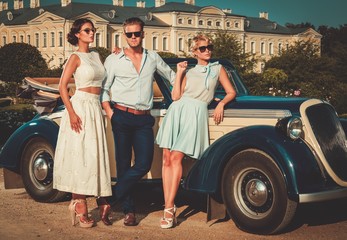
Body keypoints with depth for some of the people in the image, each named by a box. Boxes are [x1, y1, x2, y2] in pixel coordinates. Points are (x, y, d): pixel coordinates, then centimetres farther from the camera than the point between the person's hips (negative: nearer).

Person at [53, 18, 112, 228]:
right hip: (81, 106, -6)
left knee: (96, 155, 5)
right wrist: (71, 112, -18)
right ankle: (79, 205, -2)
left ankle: (101, 201, 8)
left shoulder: (96, 56, 17)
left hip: (96, 108, 6)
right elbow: (62, 86, -9)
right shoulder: (76, 57, -3)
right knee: (80, 154, -5)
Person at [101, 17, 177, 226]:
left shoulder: (153, 58, 12)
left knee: (143, 164, -8)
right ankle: (129, 210, 10)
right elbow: (103, 88, 4)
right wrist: (109, 111, -9)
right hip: (122, 116, -2)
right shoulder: (114, 60, 5)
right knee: (124, 164, 1)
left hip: (144, 119, 2)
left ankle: (111, 199, 4)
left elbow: (172, 76, 24)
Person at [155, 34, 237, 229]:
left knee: (176, 158, -17)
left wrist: (221, 104, -5)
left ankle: (170, 208, -16)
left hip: (196, 112, -3)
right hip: (177, 110, 4)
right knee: (167, 159, -7)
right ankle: (168, 207, -4)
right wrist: (179, 74, 7)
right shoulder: (189, 72, 22)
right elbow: (176, 96, 10)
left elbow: (231, 92, 13)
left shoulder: (218, 69, 17)